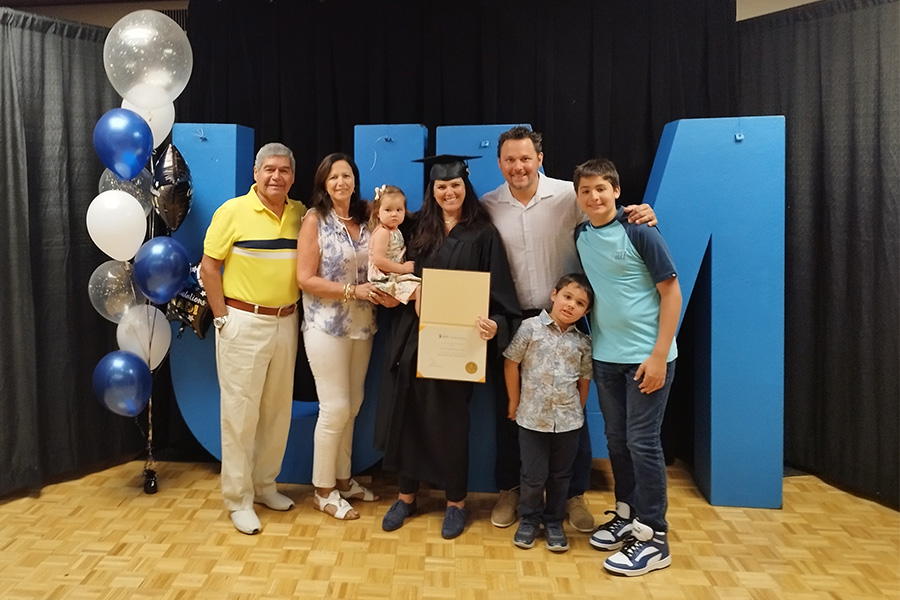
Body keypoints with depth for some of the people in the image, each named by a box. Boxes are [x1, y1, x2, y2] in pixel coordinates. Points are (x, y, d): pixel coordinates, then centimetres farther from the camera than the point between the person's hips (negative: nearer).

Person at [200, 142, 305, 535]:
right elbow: (209, 267, -5)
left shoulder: (301, 215, 4)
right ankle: (238, 499, 16)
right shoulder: (233, 212, -7)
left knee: (278, 410, 14)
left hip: (285, 323, 5)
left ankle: (264, 485, 31)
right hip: (244, 323, -4)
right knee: (240, 412, 2)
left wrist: (294, 311, 3)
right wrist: (222, 317, -9)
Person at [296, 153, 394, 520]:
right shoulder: (315, 220, -8)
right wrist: (354, 290, -17)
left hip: (362, 325, 5)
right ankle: (323, 491, 15)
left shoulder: (365, 218, 6)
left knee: (353, 405, 12)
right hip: (327, 326, -5)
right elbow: (306, 279, -11)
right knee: (335, 408, -2)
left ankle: (343, 479, 29)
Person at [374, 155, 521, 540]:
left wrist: (494, 324, -26)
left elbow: (498, 291, -8)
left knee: (448, 420, 3)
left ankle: (456, 502, 21)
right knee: (408, 415, 8)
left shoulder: (482, 234, -3)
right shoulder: (420, 229, 9)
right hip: (414, 335, 4)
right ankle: (407, 496, 25)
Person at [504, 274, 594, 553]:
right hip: (532, 417, -2)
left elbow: (584, 379, 11)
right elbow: (511, 363, -3)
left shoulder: (583, 342, 1)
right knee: (534, 475, 6)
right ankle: (529, 519, 27)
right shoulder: (530, 327, -7)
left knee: (560, 475, 13)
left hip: (568, 420, 3)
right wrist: (514, 403, 1)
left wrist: (579, 410, 11)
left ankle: (554, 522, 29)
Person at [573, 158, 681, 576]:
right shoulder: (580, 236, 5)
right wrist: (593, 338, 7)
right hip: (605, 356, 6)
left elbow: (671, 292, -10)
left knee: (642, 442, -2)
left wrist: (658, 356, -15)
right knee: (616, 441, 14)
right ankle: (626, 515, 30)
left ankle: (652, 537, 10)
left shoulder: (638, 232, -11)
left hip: (647, 355, -6)